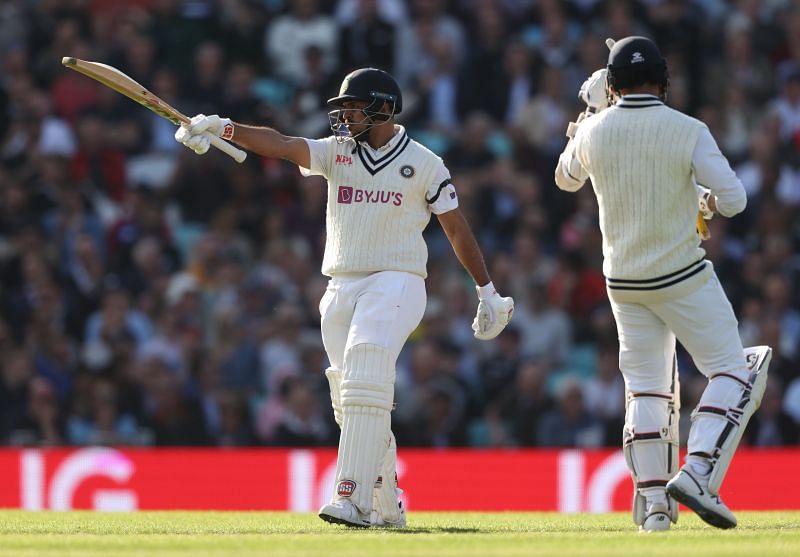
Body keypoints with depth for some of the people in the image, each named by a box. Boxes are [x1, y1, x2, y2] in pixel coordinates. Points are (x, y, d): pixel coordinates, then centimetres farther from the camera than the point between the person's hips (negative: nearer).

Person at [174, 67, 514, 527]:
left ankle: (353, 501, -30)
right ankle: (388, 509, 17)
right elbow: (282, 145, -8)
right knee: (353, 402, 6)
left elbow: (457, 229, 7)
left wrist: (488, 292, 10)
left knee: (365, 384, -23)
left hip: (395, 285, -5)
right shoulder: (338, 152, 8)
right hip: (341, 290, 5)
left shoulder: (423, 164, 1)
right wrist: (224, 128, -25)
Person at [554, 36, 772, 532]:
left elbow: (566, 179, 19)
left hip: (623, 281, 4)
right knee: (734, 370, 4)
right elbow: (733, 201, -15)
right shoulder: (688, 132, -14)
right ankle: (698, 473, -14)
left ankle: (653, 503, 5)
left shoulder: (594, 132, -3)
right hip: (682, 275, -4)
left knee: (645, 385, 11)